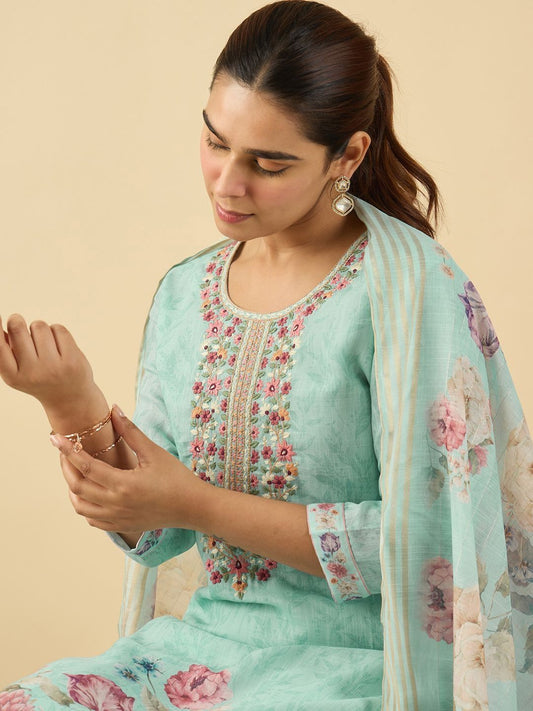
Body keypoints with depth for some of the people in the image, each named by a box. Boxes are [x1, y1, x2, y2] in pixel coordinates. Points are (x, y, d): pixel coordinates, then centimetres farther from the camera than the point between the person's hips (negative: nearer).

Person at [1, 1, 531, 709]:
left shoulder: (414, 289, -13)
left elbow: (424, 541, -16)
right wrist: (72, 404, -14)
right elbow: (155, 537, 4)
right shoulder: (184, 292, 5)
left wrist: (200, 503, -16)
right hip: (210, 638, 5)